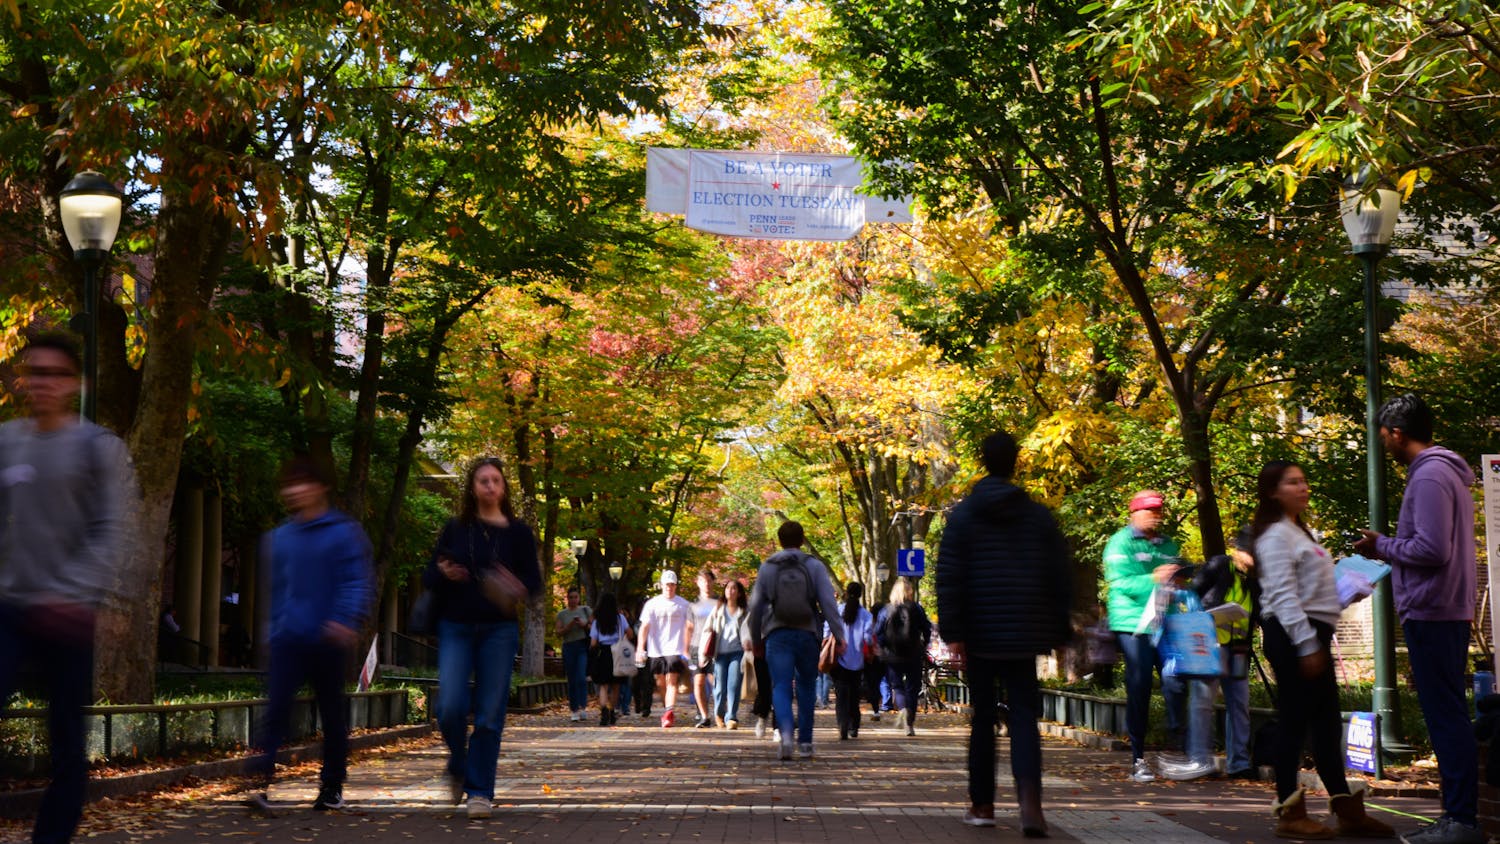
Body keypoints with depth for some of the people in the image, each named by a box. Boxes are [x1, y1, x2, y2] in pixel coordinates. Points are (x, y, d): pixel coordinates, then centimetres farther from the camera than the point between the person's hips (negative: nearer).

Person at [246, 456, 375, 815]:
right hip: (288, 639, 3)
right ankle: (262, 780, -18)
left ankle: (332, 786, 20)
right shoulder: (279, 537, 12)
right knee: (276, 708, -12)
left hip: (328, 640, -3)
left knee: (333, 714, 8)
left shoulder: (345, 533, -3)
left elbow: (359, 582, -9)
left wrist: (347, 620, -22)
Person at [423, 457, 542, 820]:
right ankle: (458, 766, 19)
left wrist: (518, 589, -18)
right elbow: (428, 577, 9)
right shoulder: (455, 529, 6)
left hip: (499, 630, 0)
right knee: (450, 708, -10)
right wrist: (443, 574, -14)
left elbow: (535, 582, 4)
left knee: (489, 715, -2)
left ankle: (480, 791, 8)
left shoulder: (518, 532, 4)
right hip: (456, 629, 1)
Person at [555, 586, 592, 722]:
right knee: (571, 680, 3)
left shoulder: (585, 610, 9)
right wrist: (570, 626, -13)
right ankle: (573, 709, 10)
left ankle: (582, 707, -17)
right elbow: (559, 632, 2)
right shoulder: (562, 614, 10)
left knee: (581, 678, -16)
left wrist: (584, 625, -7)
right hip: (569, 647, 1)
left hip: (583, 646, -1)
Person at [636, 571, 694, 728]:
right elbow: (644, 627, 2)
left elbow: (688, 627, 5)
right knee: (660, 684, 10)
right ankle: (668, 711, 28)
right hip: (655, 650, 3)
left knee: (672, 682, -15)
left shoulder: (684, 604, 3)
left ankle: (669, 713, -24)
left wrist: (686, 650, -2)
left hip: (675, 650, -3)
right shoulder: (652, 604, 6)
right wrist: (640, 649, -7)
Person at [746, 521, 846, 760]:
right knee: (806, 687, 15)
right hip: (807, 634, 0)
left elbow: (756, 606, 7)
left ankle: (786, 734, -27)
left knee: (781, 688, -3)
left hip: (777, 635, 0)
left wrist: (755, 639, 18)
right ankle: (805, 742, 18)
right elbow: (828, 603, -6)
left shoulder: (767, 568, 5)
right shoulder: (814, 566, 2)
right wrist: (838, 635, -3)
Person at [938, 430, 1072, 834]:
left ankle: (982, 804, 18)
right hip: (1024, 635, 1)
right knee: (1023, 715, 0)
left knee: (982, 716, 11)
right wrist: (1059, 630, 12)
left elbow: (949, 578, -7)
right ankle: (1029, 796, -22)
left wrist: (952, 634, -6)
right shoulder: (1039, 516, 5)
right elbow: (1060, 577, 6)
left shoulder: (963, 515, -1)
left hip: (980, 634, -1)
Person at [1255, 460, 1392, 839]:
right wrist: (1306, 645, -23)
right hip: (1293, 637, -10)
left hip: (1311, 634, 10)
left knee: (1327, 723, 11)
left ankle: (1347, 810, 15)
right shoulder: (1276, 535, -10)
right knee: (1294, 721, -6)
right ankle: (1290, 813, -1)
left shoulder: (1298, 532, 22)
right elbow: (1283, 594, -18)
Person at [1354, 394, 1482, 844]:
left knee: (1445, 717, -8)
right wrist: (1388, 548, 16)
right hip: (1446, 615, 10)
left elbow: (1432, 550, -21)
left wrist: (1384, 546, -7)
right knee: (1448, 717, 12)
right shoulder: (1449, 473, 17)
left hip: (1431, 615, -10)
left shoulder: (1429, 477, -14)